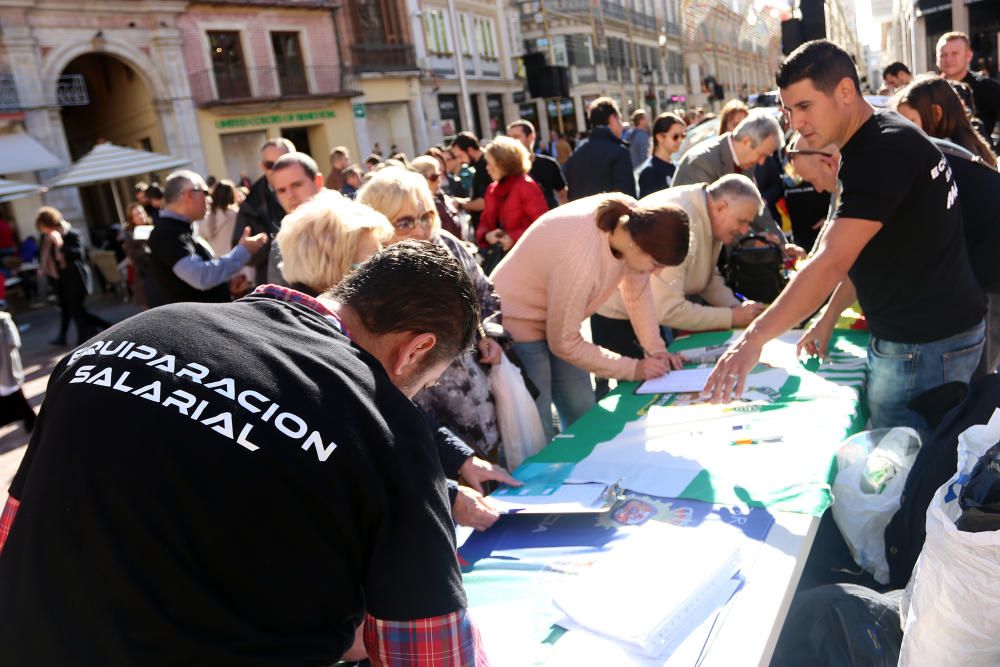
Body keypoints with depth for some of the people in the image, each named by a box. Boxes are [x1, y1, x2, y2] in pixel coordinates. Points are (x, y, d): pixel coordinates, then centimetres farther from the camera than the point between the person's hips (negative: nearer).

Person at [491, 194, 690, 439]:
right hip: (517, 321, -7)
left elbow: (638, 288, -1)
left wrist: (655, 348, -8)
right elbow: (564, 343, -24)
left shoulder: (634, 219, -18)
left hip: (558, 319, 8)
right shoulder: (581, 259, -37)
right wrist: (634, 369, -18)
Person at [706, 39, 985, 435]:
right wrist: (828, 319, 12)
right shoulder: (870, 146, 11)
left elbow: (832, 262, -29)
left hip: (927, 344, -9)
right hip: (906, 335, 9)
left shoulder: (884, 150, -21)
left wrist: (754, 338, -29)